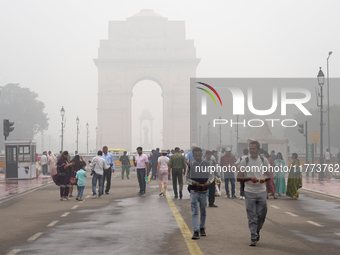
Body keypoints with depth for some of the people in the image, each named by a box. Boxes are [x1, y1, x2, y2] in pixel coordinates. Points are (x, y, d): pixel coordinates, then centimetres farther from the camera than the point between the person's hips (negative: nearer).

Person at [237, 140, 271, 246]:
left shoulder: (264, 161, 7)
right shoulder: (244, 161, 0)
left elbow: (269, 176, 14)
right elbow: (238, 178, -1)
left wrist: (264, 179, -10)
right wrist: (250, 179, -17)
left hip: (262, 192, 2)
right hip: (249, 192, -2)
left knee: (262, 215, 2)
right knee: (252, 217, -3)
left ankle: (257, 231, 28)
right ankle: (253, 238, 1)